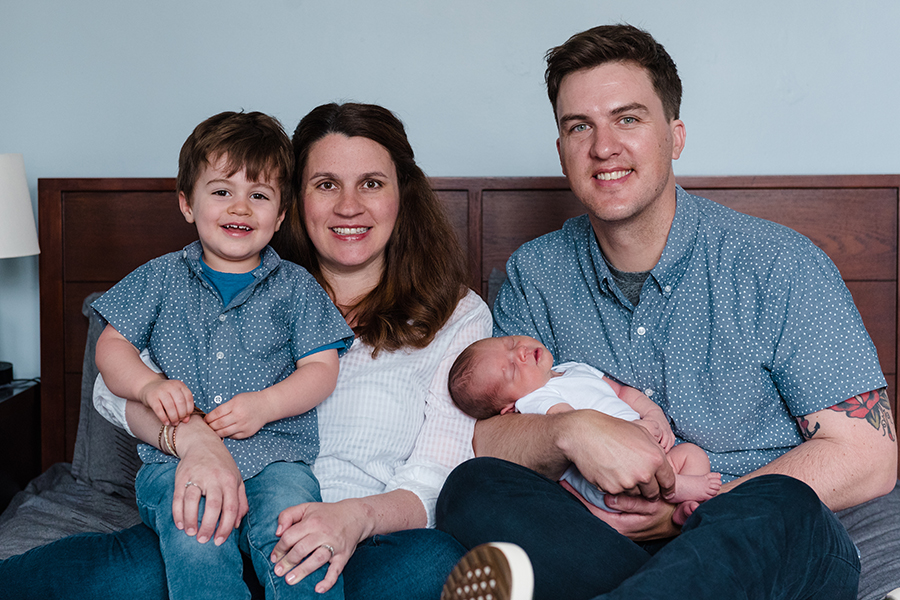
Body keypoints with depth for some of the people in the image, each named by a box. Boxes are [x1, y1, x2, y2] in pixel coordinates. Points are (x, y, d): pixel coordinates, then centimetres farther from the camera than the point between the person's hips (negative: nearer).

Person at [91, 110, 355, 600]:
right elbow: (111, 346, 14)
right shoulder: (161, 279, 14)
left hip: (274, 453, 0)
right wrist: (150, 385, -8)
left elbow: (321, 368, 6)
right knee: (195, 539, -31)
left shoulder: (294, 286, 11)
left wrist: (264, 405, -12)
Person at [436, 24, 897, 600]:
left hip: (772, 550, -2)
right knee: (472, 489, -25)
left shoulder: (781, 265, -5)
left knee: (780, 512, -37)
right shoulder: (535, 275, 6)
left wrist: (695, 510, -15)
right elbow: (487, 441, 1)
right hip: (595, 544, 3)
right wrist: (570, 432, -23)